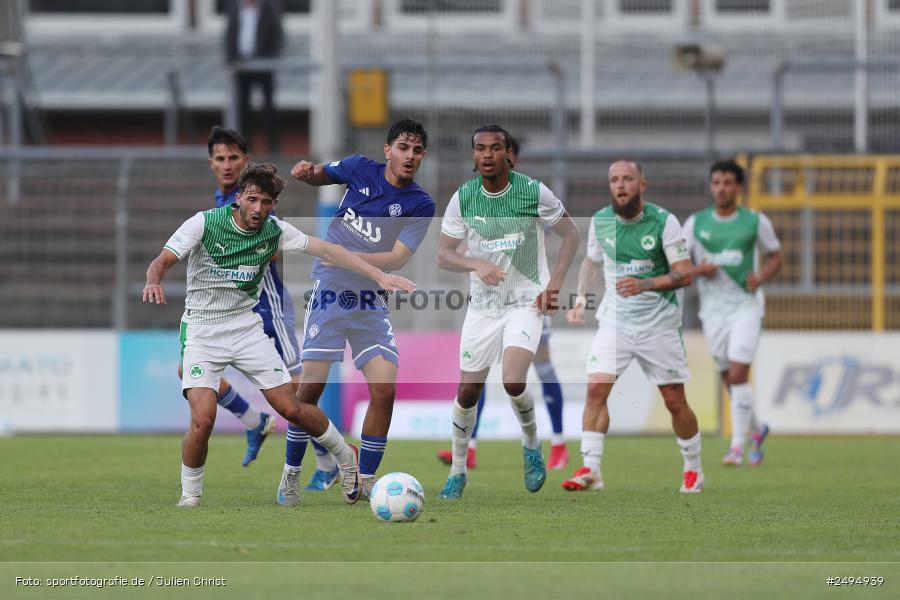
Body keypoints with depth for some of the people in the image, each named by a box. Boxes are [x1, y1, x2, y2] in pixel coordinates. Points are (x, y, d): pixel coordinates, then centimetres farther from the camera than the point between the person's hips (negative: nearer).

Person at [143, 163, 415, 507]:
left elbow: (326, 250, 0)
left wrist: (380, 276, -6)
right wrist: (154, 281, -41)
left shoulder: (274, 231, -4)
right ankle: (189, 497, 1)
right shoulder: (205, 223, -13)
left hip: (246, 328, 3)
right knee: (203, 418, -21)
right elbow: (162, 261, -17)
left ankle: (346, 457, 27)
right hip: (203, 331, -3)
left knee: (291, 409, 0)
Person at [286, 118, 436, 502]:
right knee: (311, 388, -7)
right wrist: (306, 172, -4)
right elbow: (320, 177, 19)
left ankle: (365, 481, 3)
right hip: (330, 292, 0)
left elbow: (398, 258, -14)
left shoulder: (420, 205, -5)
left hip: (370, 304, 0)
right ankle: (291, 472, 10)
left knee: (385, 390, -10)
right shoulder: (360, 169, -1)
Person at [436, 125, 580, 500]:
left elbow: (570, 234, 2)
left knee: (513, 382, -23)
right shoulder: (463, 198, -4)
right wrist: (477, 264, -21)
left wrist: (554, 284, -8)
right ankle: (457, 471, 23)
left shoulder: (534, 192, -11)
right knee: (467, 391, 4)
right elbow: (444, 255, 0)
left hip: (526, 303, -3)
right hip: (482, 304, 3)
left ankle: (531, 445, 6)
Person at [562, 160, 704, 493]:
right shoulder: (600, 222, 1)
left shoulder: (664, 222, -11)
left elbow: (685, 274, -15)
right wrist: (581, 298, 5)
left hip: (659, 325, -2)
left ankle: (693, 469, 25)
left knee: (675, 401, 4)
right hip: (614, 322, 2)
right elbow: (591, 261, 19)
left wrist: (645, 285, -29)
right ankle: (590, 470, -17)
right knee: (596, 388, -17)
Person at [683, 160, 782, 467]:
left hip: (746, 305, -3)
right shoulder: (696, 223, 3)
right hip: (713, 308, 3)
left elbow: (776, 256, 10)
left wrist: (760, 278, -9)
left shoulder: (756, 222, 0)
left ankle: (738, 445, -11)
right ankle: (756, 430, 33)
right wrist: (698, 270, -16)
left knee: (737, 374, -16)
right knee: (729, 378, 9)